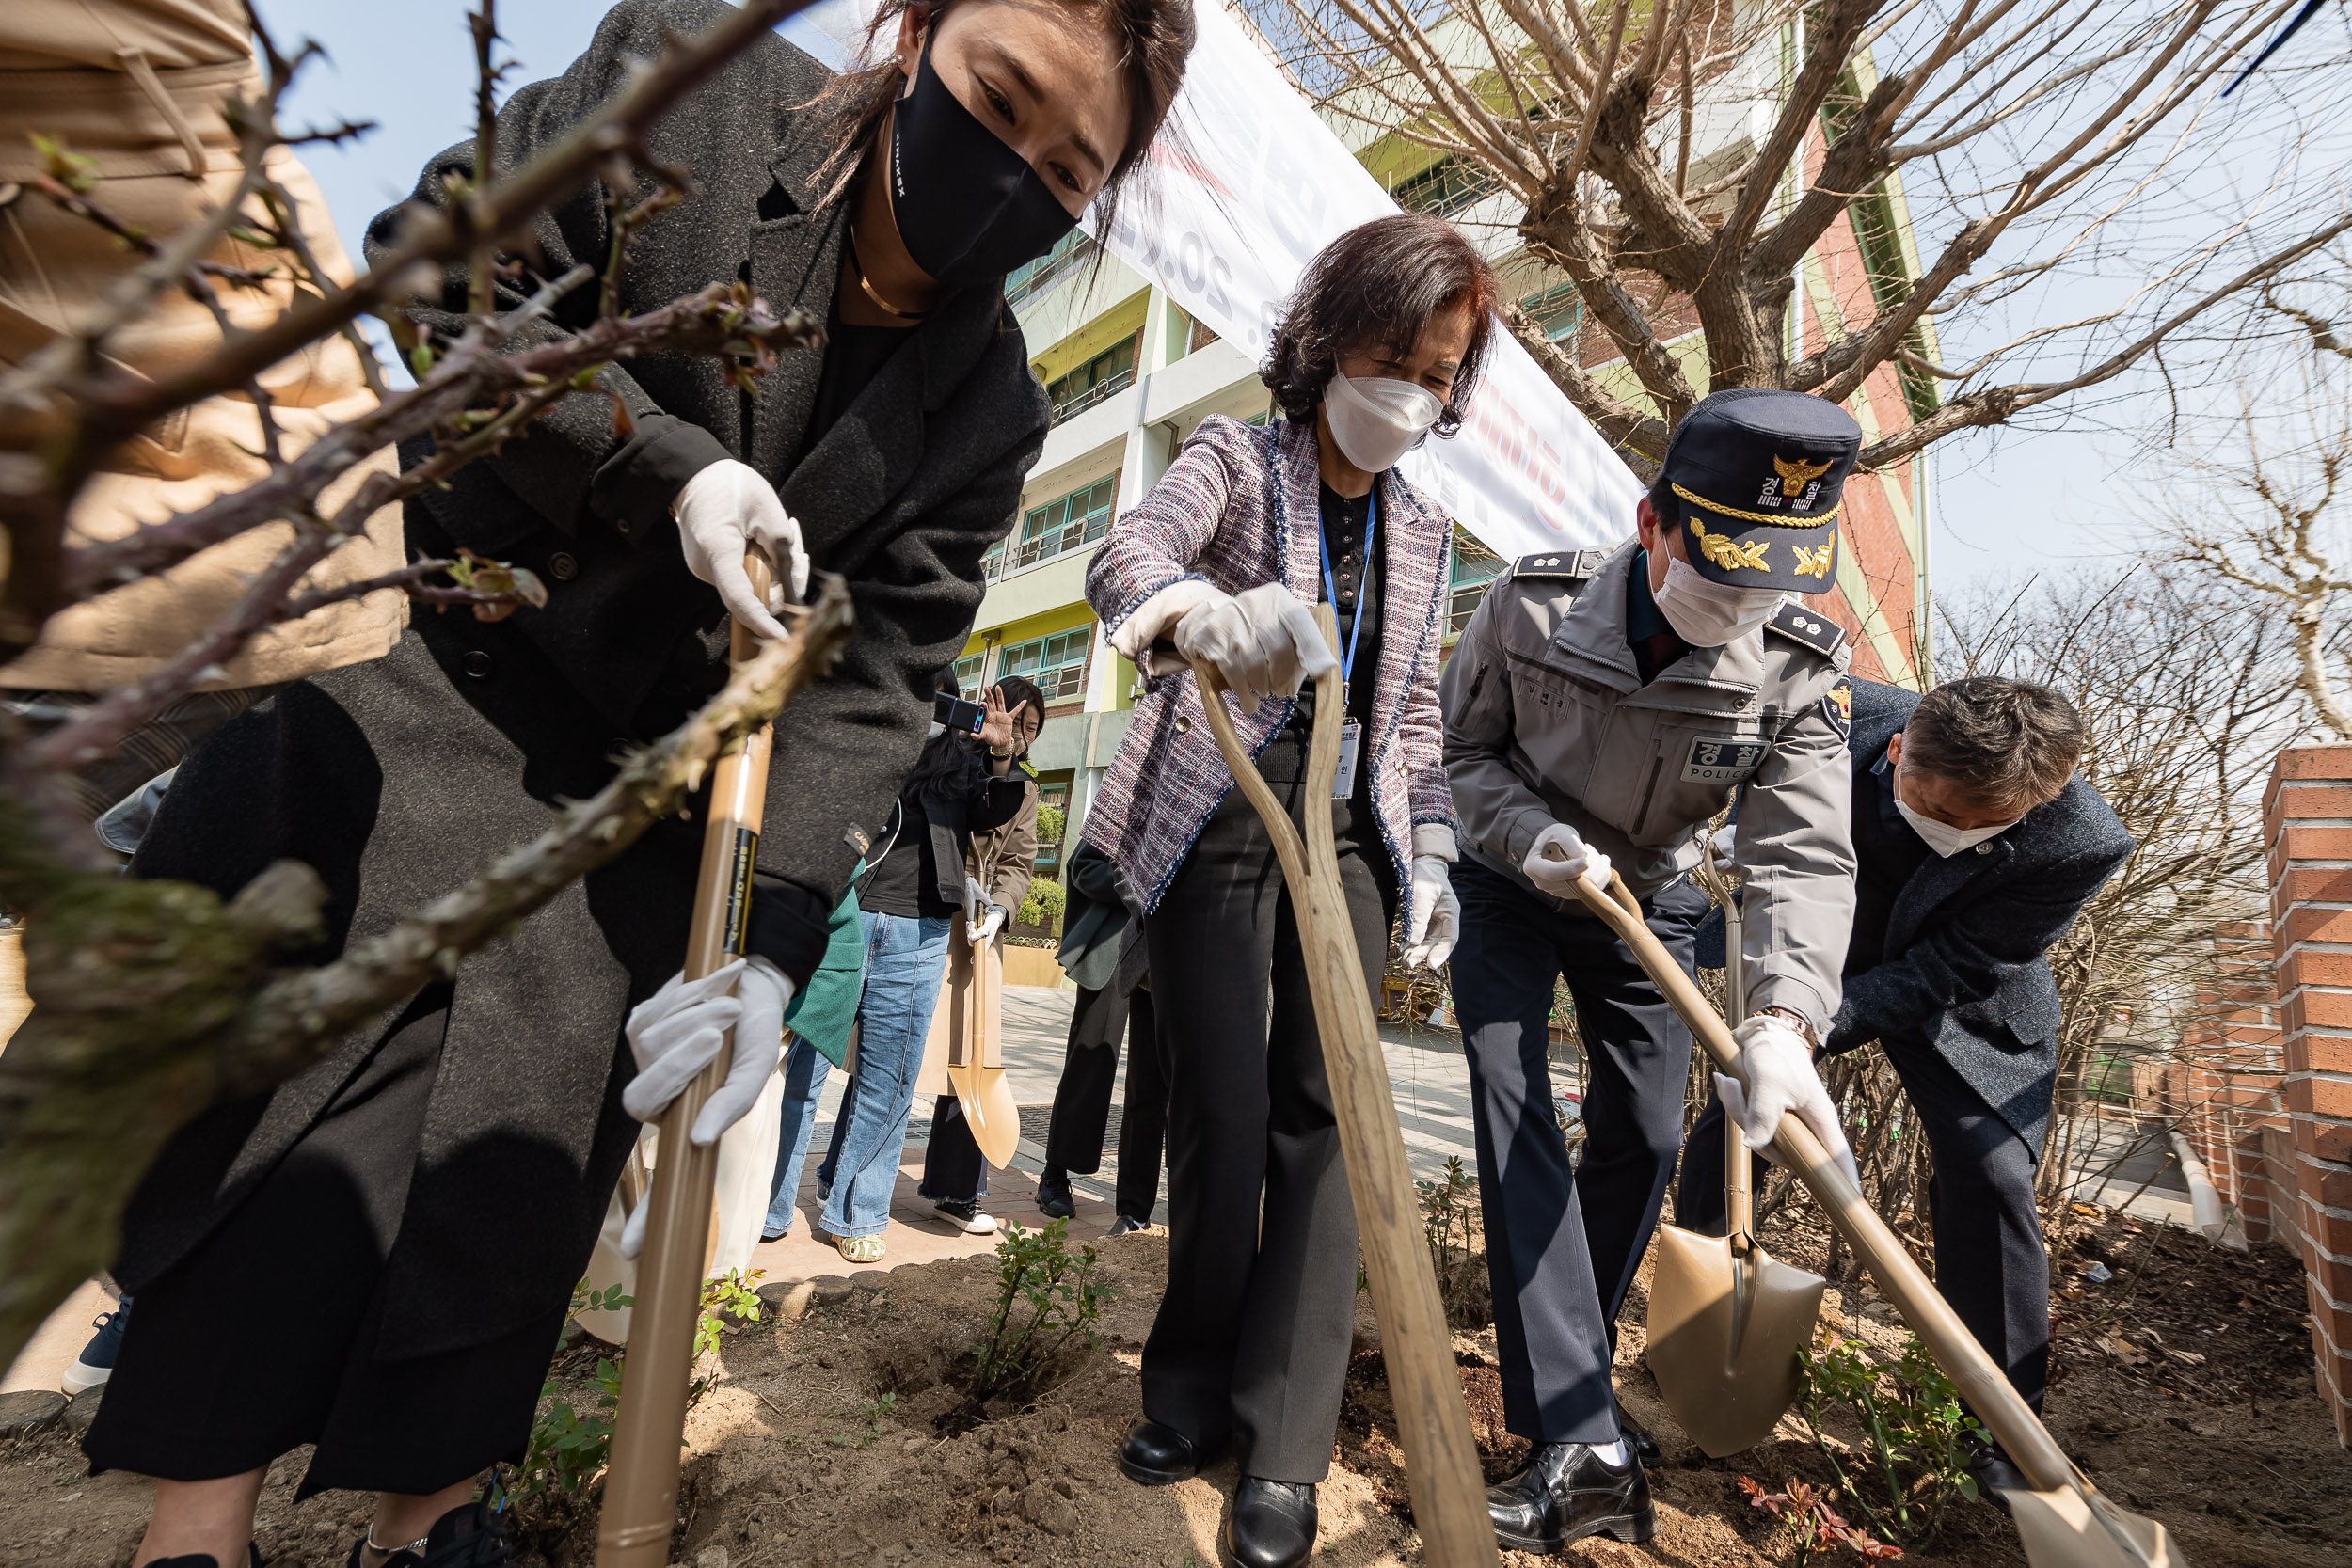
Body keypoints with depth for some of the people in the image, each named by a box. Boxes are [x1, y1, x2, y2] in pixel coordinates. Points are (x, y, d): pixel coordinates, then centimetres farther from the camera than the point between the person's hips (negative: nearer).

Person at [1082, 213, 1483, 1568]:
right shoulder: (1236, 456, 2)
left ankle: (1285, 1446, 11)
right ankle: (1197, 1390, 24)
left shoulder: (1424, 528, 17)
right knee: (1221, 1109, 1)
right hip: (1220, 813, -3)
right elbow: (1127, 554, -20)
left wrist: (1431, 849, 7)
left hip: (1349, 827, 4)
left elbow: (1413, 708, 18)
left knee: (1321, 1110, -2)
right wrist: (1201, 611, -43)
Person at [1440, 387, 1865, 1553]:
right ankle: (1582, 1442, -9)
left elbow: (1805, 857, -26)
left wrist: (1781, 1020, -42)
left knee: (1642, 1140, 3)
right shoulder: (1528, 606, -23)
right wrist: (1532, 835, -29)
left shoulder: (1802, 667, -19)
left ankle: (1569, 1377, 27)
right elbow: (1470, 751, -10)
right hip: (1513, 888, -1)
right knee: (1512, 1104, -15)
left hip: (1646, 904, 2)